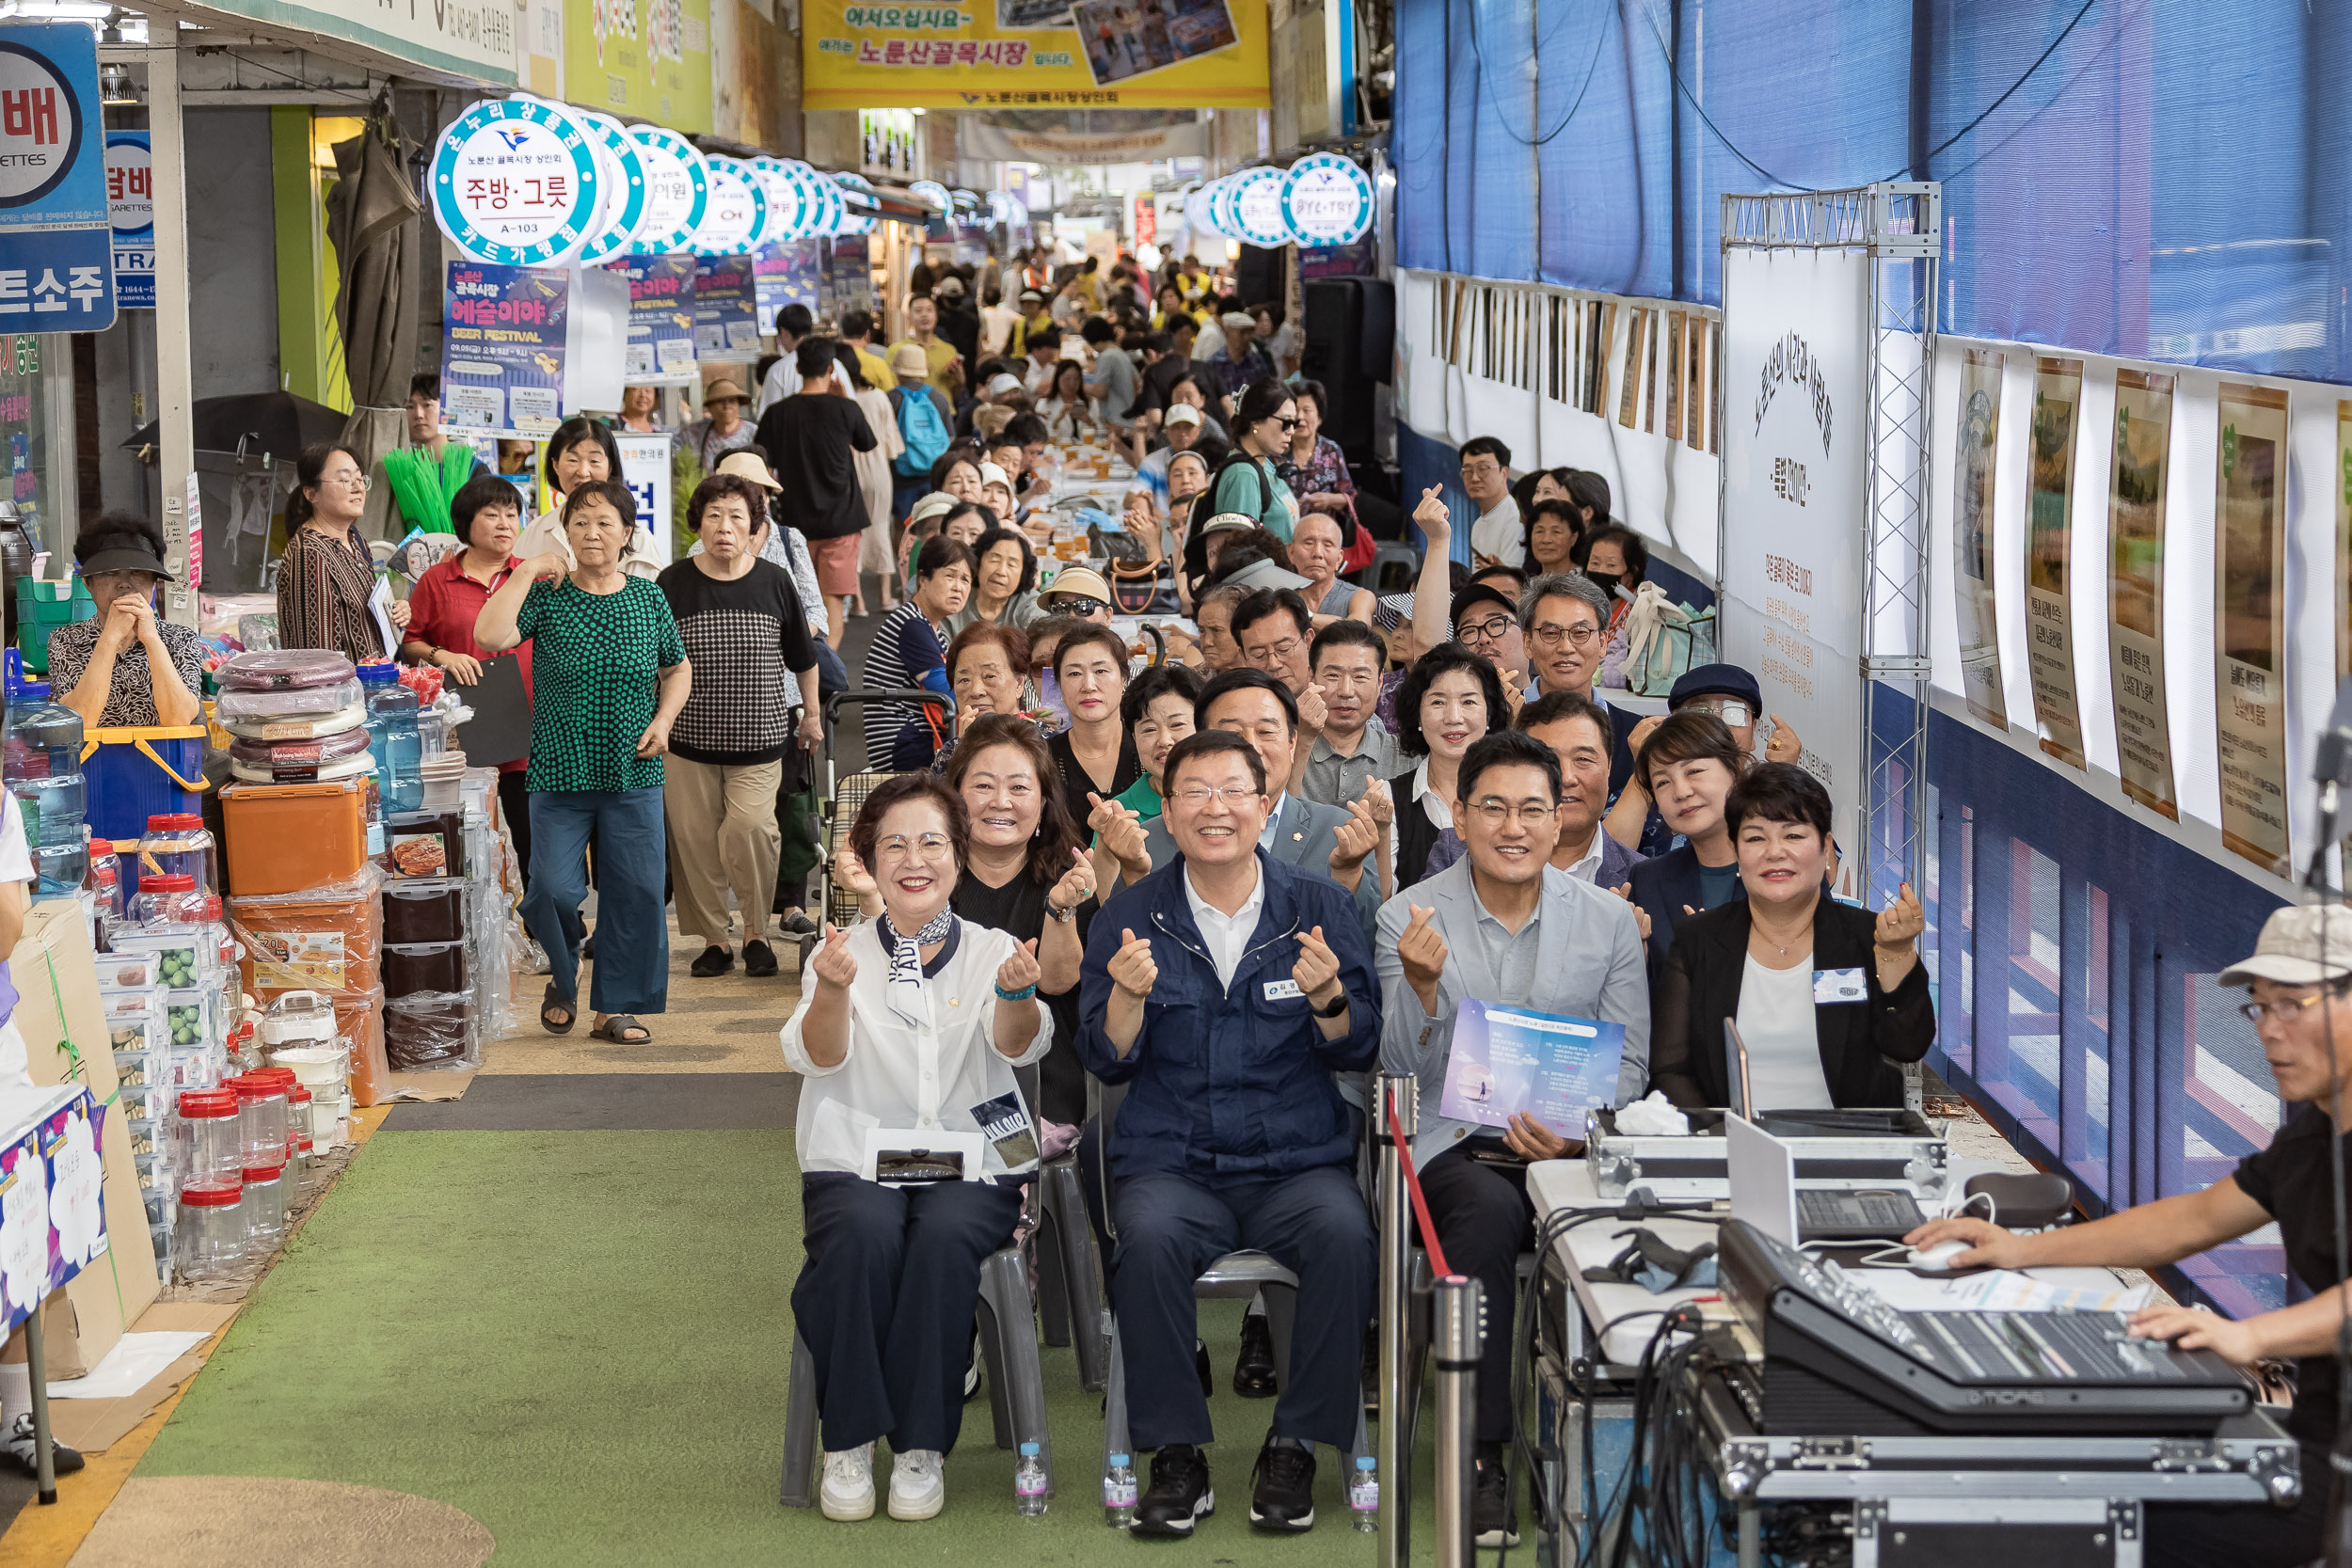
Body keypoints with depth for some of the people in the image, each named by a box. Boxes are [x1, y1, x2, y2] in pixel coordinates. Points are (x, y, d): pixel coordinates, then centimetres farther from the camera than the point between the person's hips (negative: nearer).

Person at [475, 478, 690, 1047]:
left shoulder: (648, 599, 6)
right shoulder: (547, 596, -2)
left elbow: (678, 668, 20)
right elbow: (489, 636, -19)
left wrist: (664, 719, 3)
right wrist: (526, 572, -15)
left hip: (634, 773, 2)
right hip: (560, 771, -2)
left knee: (635, 892, 1)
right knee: (554, 890, -9)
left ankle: (615, 1007, 14)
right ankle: (563, 976, 22)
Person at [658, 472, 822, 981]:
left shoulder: (774, 584, 2)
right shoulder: (673, 585, 0)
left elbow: (803, 657, 15)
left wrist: (812, 714, 21)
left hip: (759, 737, -1)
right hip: (689, 736, 1)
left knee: (750, 828, -17)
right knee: (694, 839, 1)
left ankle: (757, 934, 2)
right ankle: (713, 940, 16)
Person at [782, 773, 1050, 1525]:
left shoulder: (990, 950, 8)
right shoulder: (845, 951, 8)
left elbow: (1020, 1046, -11)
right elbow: (816, 1058, -9)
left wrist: (1018, 994, -35)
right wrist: (834, 990, -31)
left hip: (972, 1164, 0)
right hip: (856, 1161, 0)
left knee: (944, 1235, -32)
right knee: (863, 1232, -33)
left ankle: (922, 1445, -20)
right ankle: (848, 1440, -20)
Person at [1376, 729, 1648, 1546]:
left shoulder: (1609, 920, 8)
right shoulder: (1409, 917, 4)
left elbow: (1629, 1064, 8)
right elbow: (1403, 1066, 0)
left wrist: (1578, 1133, -12)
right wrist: (1422, 986, -20)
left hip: (1571, 1148, 1)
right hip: (1454, 1146, -1)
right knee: (1488, 1211, -35)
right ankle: (1483, 1456, -28)